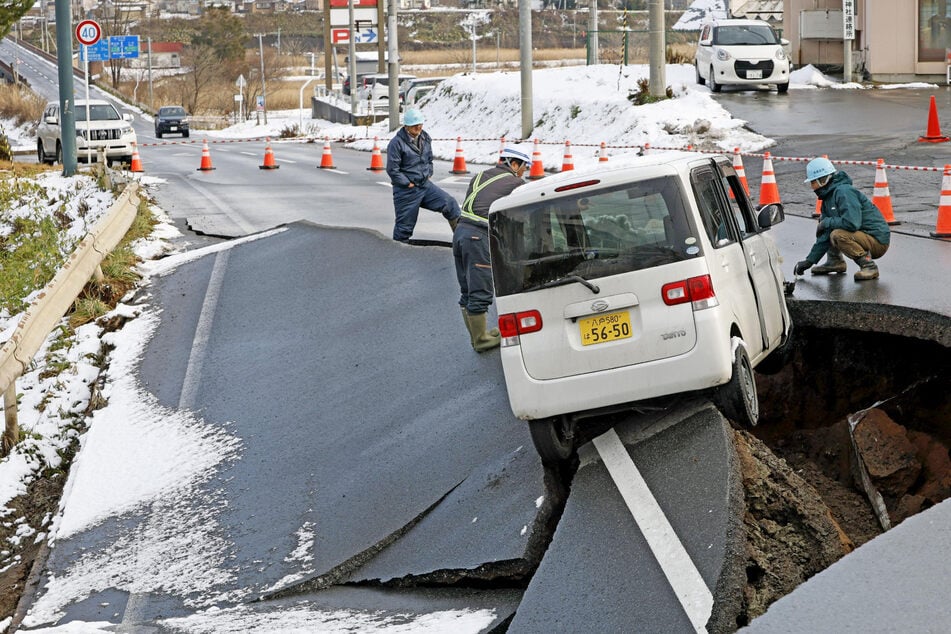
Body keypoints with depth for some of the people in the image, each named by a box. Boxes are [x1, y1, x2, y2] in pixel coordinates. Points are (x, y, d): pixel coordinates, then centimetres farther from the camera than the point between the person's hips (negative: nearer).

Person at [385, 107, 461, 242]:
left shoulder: (425, 138, 6)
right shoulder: (396, 143, -16)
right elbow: (392, 169, -16)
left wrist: (429, 174, 10)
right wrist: (408, 183, -14)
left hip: (425, 185, 6)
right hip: (406, 191, -6)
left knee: (450, 203, -7)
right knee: (405, 226, 2)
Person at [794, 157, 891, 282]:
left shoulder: (844, 192, -20)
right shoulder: (828, 198, 11)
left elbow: (852, 223, -33)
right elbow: (824, 236, 14)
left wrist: (827, 222, -17)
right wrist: (810, 260, 10)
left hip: (878, 242, -10)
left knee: (837, 235, -31)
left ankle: (869, 266, -21)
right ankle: (835, 261, 17)